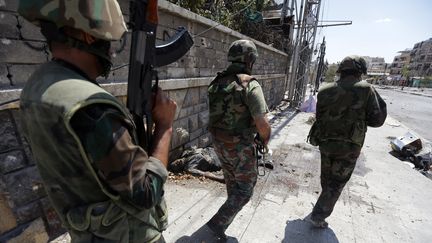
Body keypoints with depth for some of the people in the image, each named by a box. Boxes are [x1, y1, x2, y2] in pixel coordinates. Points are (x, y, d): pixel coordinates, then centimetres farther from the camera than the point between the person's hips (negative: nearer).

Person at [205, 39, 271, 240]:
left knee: (231, 178, 29)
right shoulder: (251, 85, -21)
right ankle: (218, 223, 16)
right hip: (240, 146, -7)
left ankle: (233, 207, 53)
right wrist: (265, 138, -3)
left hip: (219, 142, 7)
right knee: (245, 187, 15)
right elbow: (262, 124, -25)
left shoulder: (217, 83, 1)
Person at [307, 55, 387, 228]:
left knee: (326, 175, 25)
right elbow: (376, 120, -6)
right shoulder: (366, 90, -11)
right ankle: (318, 216, 15)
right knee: (336, 182, 10)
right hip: (348, 146, -3)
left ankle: (326, 199, 50)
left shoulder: (325, 91, -1)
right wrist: (380, 101, 8)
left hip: (326, 143, 4)